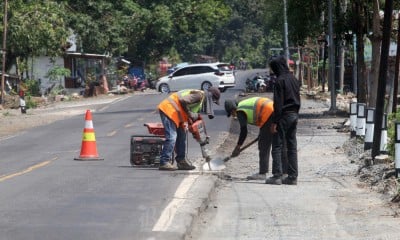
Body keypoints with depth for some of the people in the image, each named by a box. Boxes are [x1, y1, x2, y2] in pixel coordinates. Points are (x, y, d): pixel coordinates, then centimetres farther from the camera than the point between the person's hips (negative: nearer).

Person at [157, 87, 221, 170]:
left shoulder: (202, 100, 18)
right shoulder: (199, 95, -14)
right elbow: (183, 101, -26)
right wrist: (189, 113, -16)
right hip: (168, 109, -11)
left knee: (181, 136, 13)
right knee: (171, 137, -14)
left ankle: (181, 161, 19)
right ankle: (164, 163, -13)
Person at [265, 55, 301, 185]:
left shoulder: (280, 80, -14)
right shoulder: (294, 79, 11)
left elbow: (278, 103, -17)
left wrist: (274, 122, -15)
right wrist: (295, 113, 19)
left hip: (284, 116, -8)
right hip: (294, 115, 8)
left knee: (277, 146, -3)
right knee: (292, 146, 9)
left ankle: (277, 176, -6)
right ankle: (292, 176, 9)